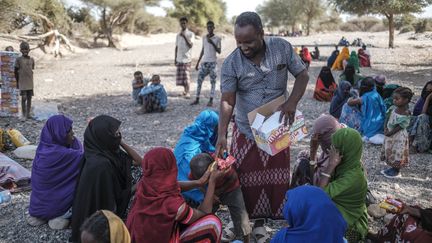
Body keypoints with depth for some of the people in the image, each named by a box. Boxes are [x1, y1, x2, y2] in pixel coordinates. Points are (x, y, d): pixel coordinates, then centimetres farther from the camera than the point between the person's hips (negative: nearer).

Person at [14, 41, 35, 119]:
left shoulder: (32, 59, 9)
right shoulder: (18, 60, -3)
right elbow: (16, 72, 0)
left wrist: (32, 81, 12)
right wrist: (17, 82, -1)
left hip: (30, 83, 4)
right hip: (22, 83, -4)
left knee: (29, 98, 5)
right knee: (24, 98, -5)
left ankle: (28, 114, 11)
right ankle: (24, 114, 1)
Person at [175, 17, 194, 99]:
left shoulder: (191, 34, -1)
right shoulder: (178, 35, 14)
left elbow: (190, 45, -14)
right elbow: (176, 47, 17)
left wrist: (184, 36, -21)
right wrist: (175, 59, 14)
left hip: (187, 58, -5)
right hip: (179, 59, 5)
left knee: (186, 76, -12)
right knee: (180, 77, 6)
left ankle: (187, 93, -10)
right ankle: (185, 90, 21)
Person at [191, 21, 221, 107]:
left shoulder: (217, 38, 0)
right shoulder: (204, 38, 12)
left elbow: (219, 51, -5)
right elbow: (203, 50, 17)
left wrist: (212, 43, -17)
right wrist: (198, 62, 14)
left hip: (213, 62, -4)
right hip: (204, 62, 4)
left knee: (213, 81, -1)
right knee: (199, 80, 0)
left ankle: (211, 100, 3)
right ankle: (197, 99, 6)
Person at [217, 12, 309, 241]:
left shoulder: (282, 47, -11)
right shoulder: (231, 63, -14)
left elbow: (302, 75, -2)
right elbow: (227, 101, -15)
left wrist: (292, 103, -18)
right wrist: (221, 134, -25)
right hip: (246, 131, -1)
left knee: (274, 178, 10)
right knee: (244, 178, 6)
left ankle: (259, 222, 28)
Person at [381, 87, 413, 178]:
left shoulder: (406, 114, -24)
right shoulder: (393, 108, -5)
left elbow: (399, 127, -21)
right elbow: (387, 118, 2)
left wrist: (390, 133, -17)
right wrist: (385, 129, -10)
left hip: (399, 137, -7)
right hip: (389, 134, 7)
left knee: (397, 153, 7)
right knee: (389, 151, 19)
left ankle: (396, 171, 25)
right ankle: (392, 168, 38)